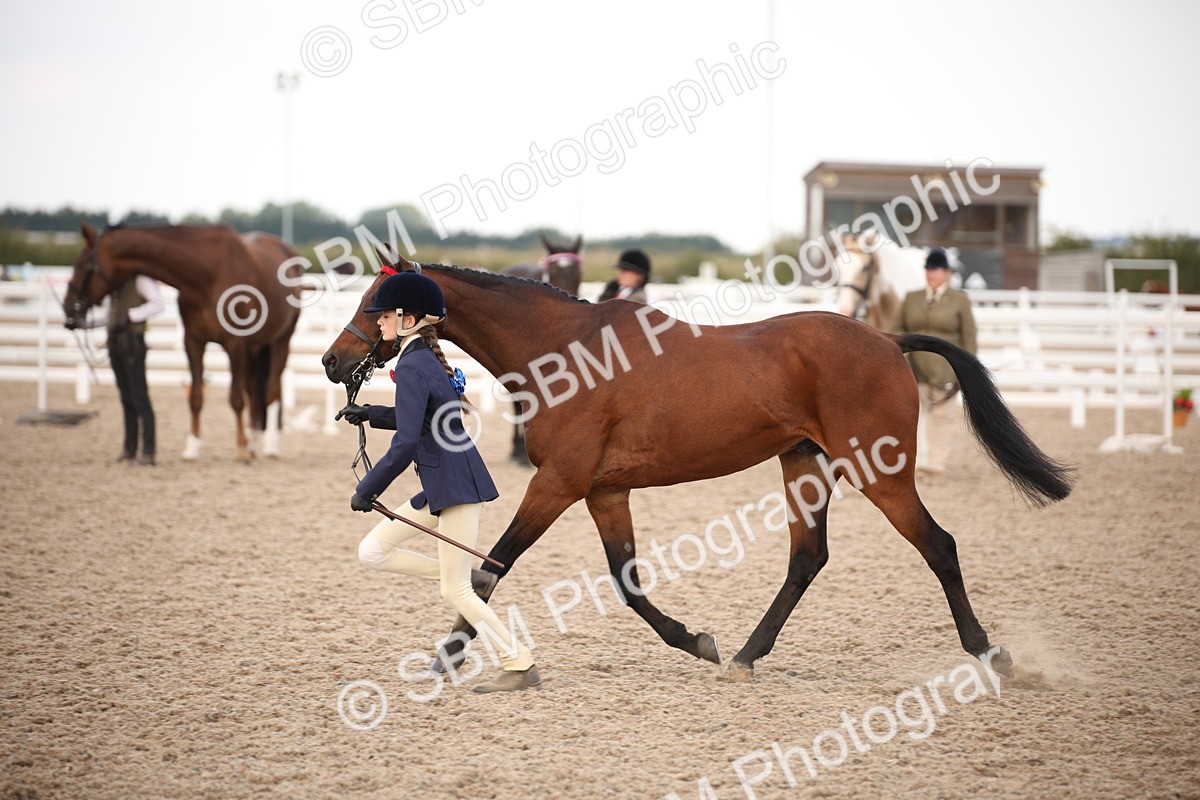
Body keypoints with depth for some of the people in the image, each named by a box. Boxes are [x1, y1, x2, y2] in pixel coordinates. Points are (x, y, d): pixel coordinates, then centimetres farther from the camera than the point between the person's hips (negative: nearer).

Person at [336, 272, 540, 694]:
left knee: (454, 592, -4)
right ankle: (473, 579, 17)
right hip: (442, 485, 10)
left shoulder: (413, 366, -18)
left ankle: (519, 665, 5)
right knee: (372, 552, 12)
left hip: (456, 486, -10)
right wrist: (369, 413, 17)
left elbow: (406, 443, -24)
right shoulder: (426, 359, 11)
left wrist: (367, 489, -16)